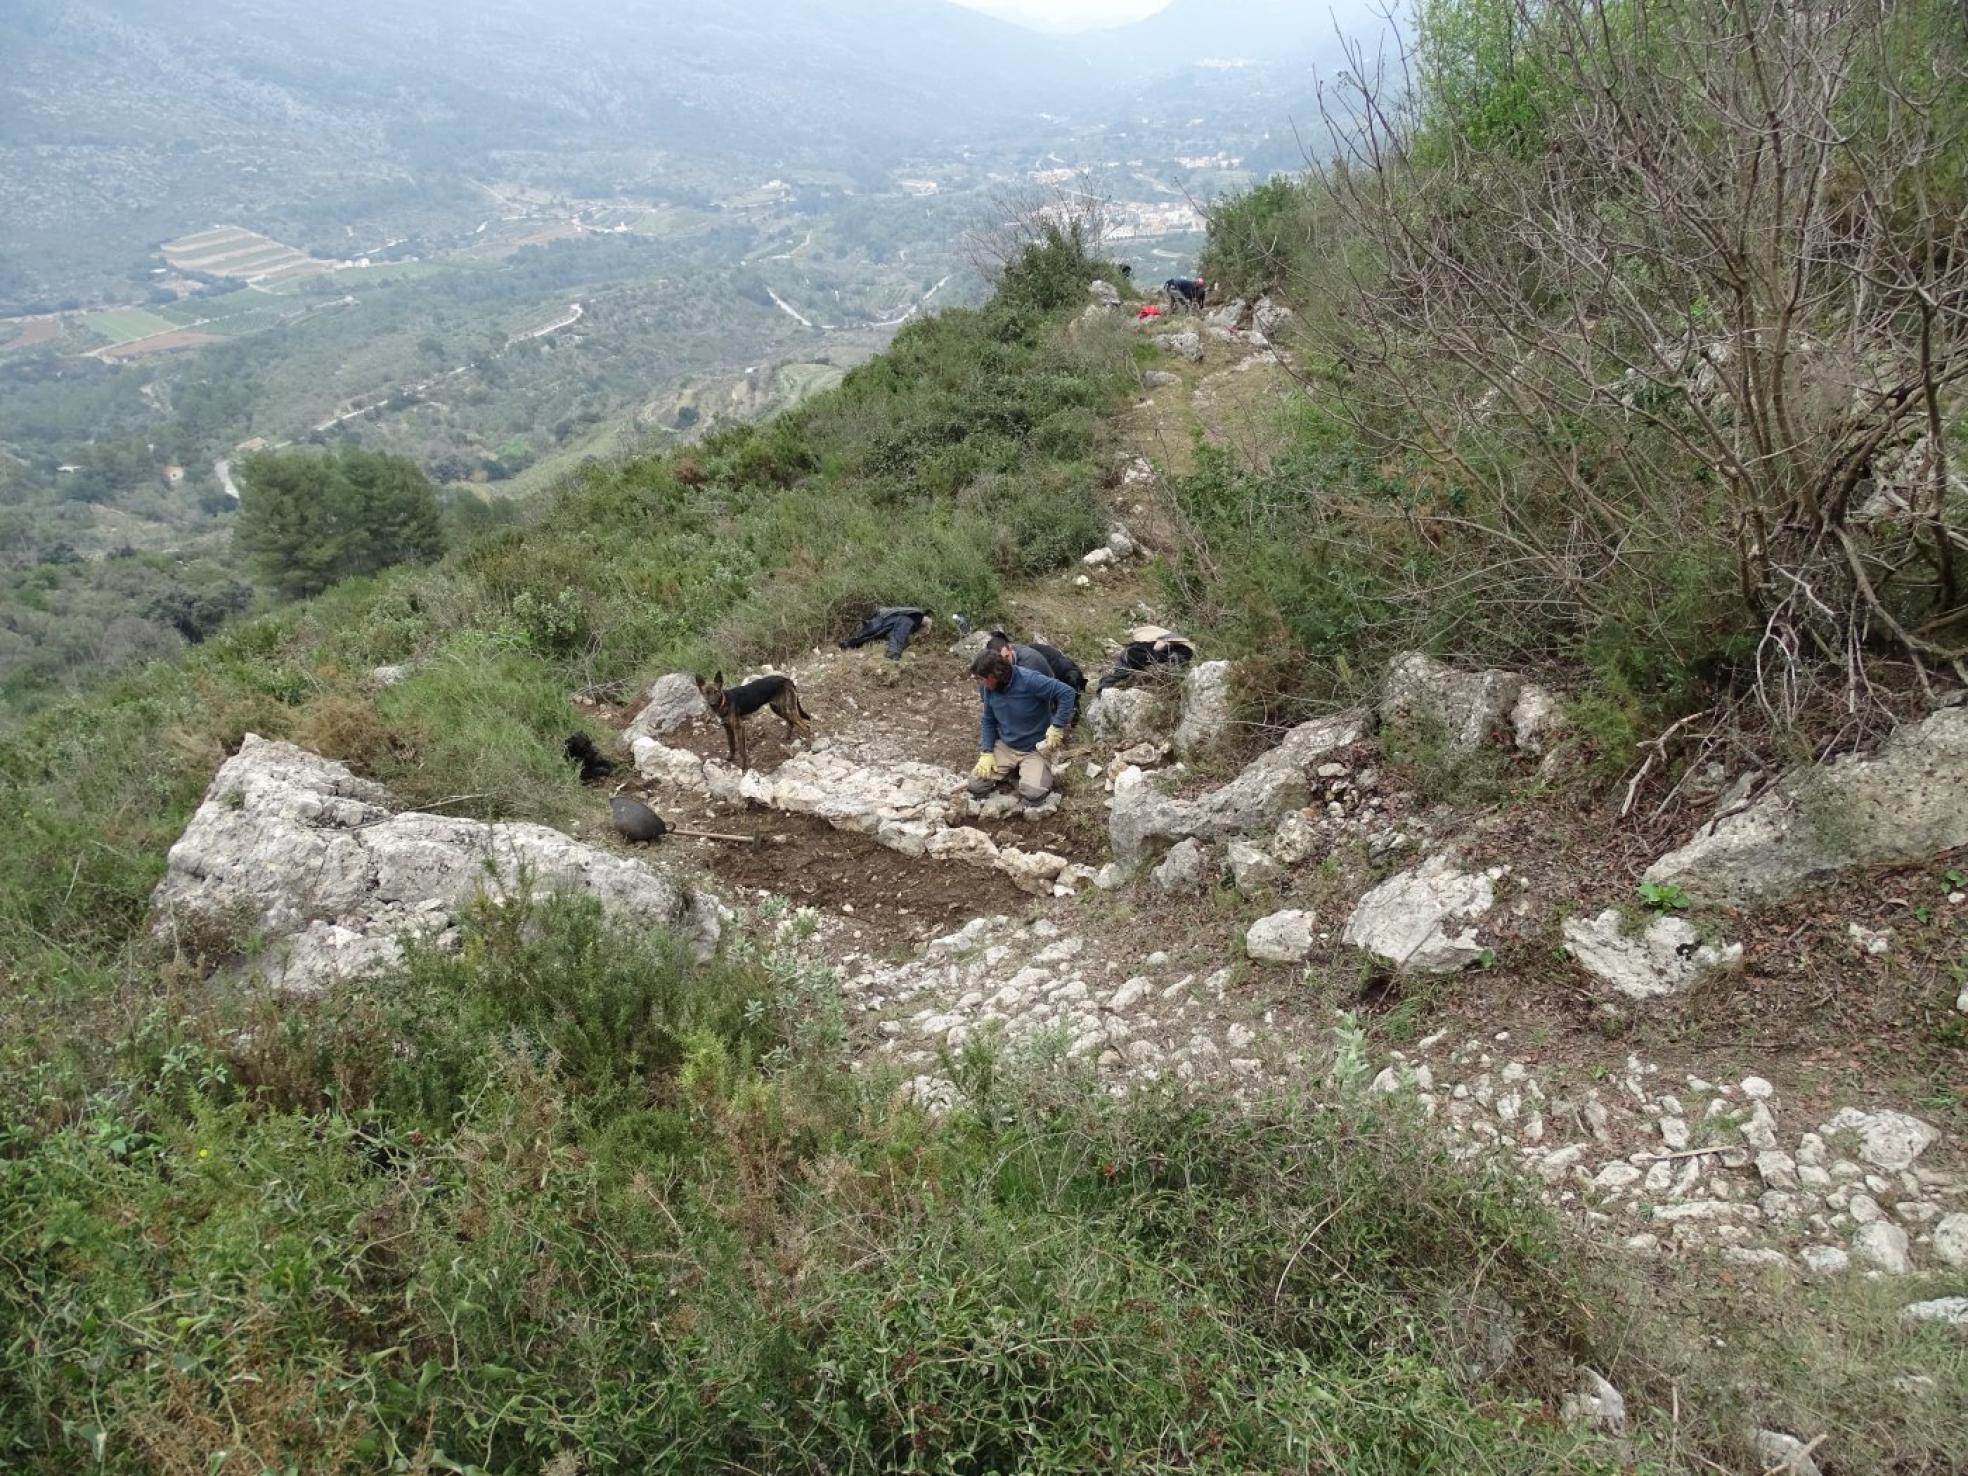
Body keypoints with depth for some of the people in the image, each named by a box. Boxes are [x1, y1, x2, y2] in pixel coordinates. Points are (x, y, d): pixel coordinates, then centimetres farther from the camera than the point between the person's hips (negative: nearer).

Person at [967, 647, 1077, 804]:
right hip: (1004, 747, 5)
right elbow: (988, 721, 6)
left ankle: (1040, 770, 10)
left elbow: (1067, 693, -26)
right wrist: (986, 752, -5)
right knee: (976, 786, -8)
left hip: (1034, 749, -5)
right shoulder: (989, 688, -7)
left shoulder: (1029, 680, -26)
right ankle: (1013, 770, 17)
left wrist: (1057, 728, -28)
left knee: (1032, 795, -25)